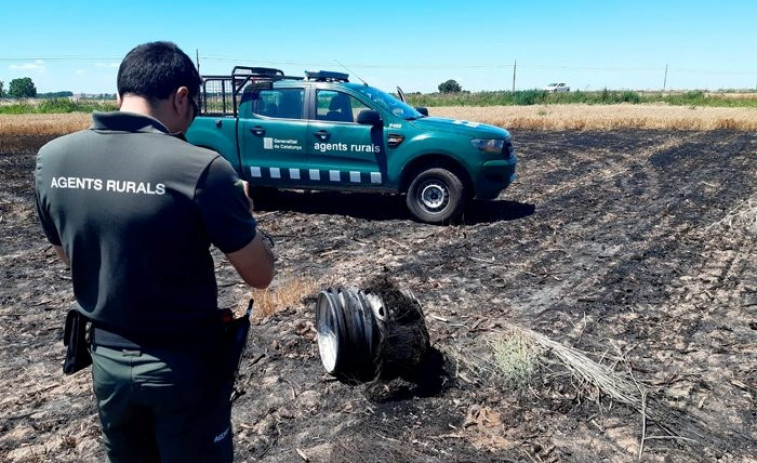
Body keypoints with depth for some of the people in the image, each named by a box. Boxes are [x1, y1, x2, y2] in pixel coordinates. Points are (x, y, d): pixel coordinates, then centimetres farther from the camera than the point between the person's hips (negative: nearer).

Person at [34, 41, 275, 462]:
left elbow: (68, 256, 10)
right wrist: (240, 211, 3)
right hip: (184, 367, -4)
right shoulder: (200, 168, -24)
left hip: (107, 359, 5)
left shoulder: (52, 159, -6)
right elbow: (260, 275, -14)